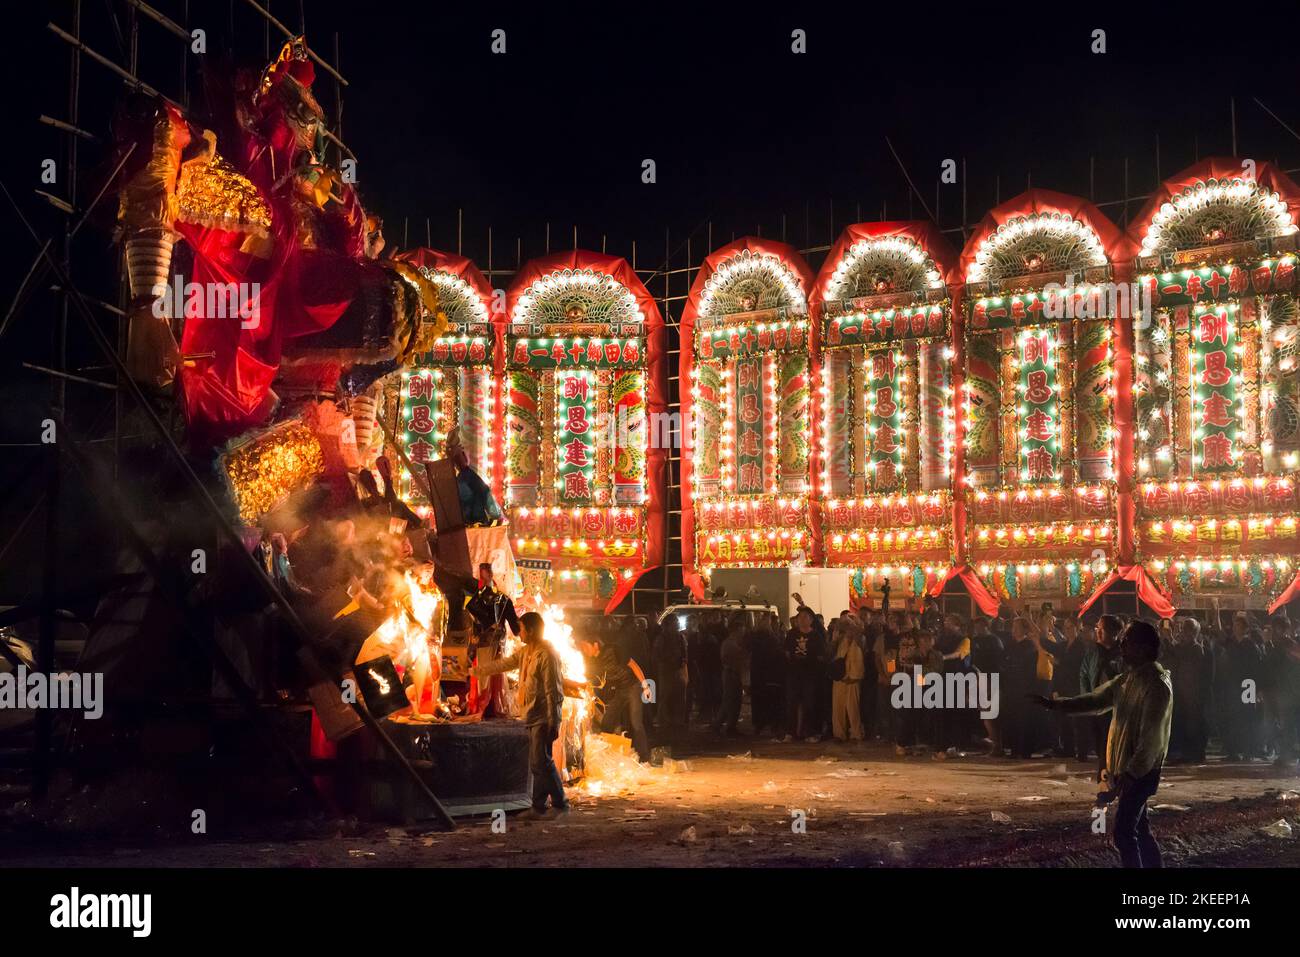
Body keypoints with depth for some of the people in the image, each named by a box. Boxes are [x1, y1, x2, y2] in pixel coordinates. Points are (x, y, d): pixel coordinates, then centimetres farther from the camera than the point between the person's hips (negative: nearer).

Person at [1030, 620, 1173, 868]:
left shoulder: (1157, 685, -19)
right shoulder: (1127, 678, 10)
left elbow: (1152, 738, -23)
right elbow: (1094, 701, 13)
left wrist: (1131, 773, -23)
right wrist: (1053, 703, 4)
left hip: (1140, 772, -9)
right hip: (1125, 769, 9)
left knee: (1123, 831, -7)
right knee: (1138, 828, 15)